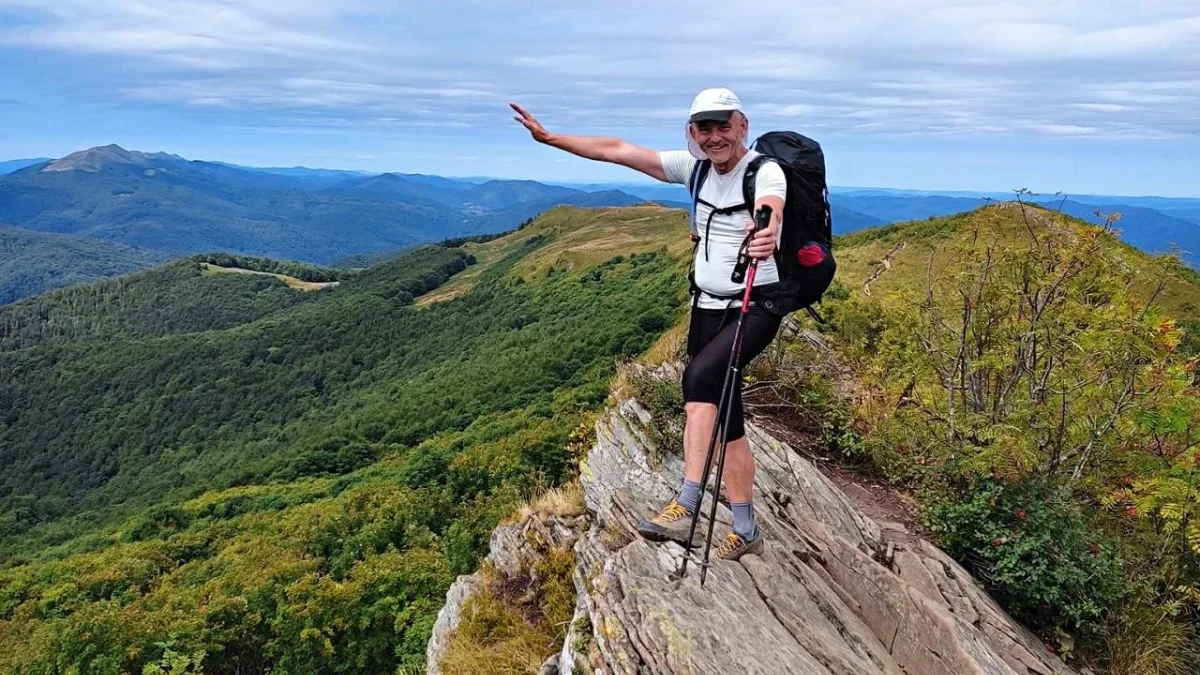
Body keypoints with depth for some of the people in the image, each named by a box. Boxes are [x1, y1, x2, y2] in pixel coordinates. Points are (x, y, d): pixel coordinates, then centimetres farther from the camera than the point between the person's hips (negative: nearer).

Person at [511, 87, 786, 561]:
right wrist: (549, 137, 1)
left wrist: (766, 233, -63)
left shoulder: (766, 170, -15)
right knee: (724, 418, 8)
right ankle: (745, 530, 21)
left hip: (757, 306, -6)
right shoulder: (695, 167, 2)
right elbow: (618, 150, 2)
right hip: (707, 306, 6)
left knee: (700, 378, -32)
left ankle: (686, 506, -31)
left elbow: (771, 208, -39)